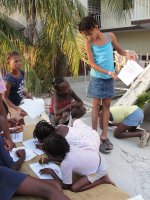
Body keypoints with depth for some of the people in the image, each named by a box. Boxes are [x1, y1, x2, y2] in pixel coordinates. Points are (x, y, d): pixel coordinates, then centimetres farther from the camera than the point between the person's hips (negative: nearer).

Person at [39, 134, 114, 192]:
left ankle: (102, 179, 0)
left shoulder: (65, 164, -31)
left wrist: (51, 172, -13)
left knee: (74, 188, -13)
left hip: (99, 170, -7)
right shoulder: (68, 148, -13)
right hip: (98, 159, 8)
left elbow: (65, 186, -15)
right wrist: (48, 160, 1)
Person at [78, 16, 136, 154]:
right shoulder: (89, 43, -8)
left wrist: (127, 54, -12)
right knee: (96, 105, 0)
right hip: (97, 77, -2)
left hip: (109, 78, 3)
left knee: (106, 105, 6)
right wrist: (108, 72, -22)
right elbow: (92, 64, -11)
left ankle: (104, 135, 13)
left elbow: (119, 50, 11)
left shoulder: (110, 36, -2)